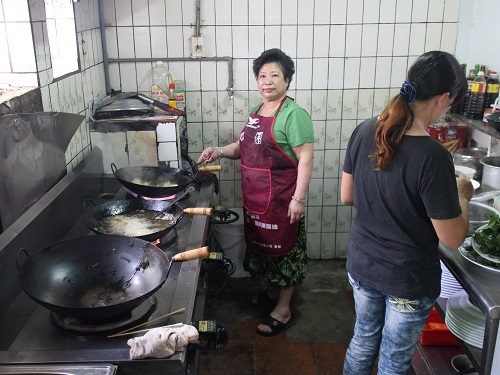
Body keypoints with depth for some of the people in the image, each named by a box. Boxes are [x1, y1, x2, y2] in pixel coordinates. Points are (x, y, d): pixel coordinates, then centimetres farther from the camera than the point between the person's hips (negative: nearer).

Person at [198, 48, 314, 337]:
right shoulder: (257, 111, 11)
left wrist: (299, 198, -22)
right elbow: (246, 147, 21)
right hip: (255, 198, 8)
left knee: (283, 248, 4)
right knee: (263, 245, 20)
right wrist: (219, 151, 4)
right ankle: (274, 291, 42)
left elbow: (305, 158, -19)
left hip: (281, 199, -8)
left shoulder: (293, 114, -15)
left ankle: (283, 311, 18)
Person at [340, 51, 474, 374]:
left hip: (361, 264, 6)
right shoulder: (432, 156, -27)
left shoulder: (365, 132, -10)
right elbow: (452, 238, -19)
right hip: (407, 279, -5)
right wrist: (462, 196, -2)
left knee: (363, 341, 27)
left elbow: (347, 196, 2)